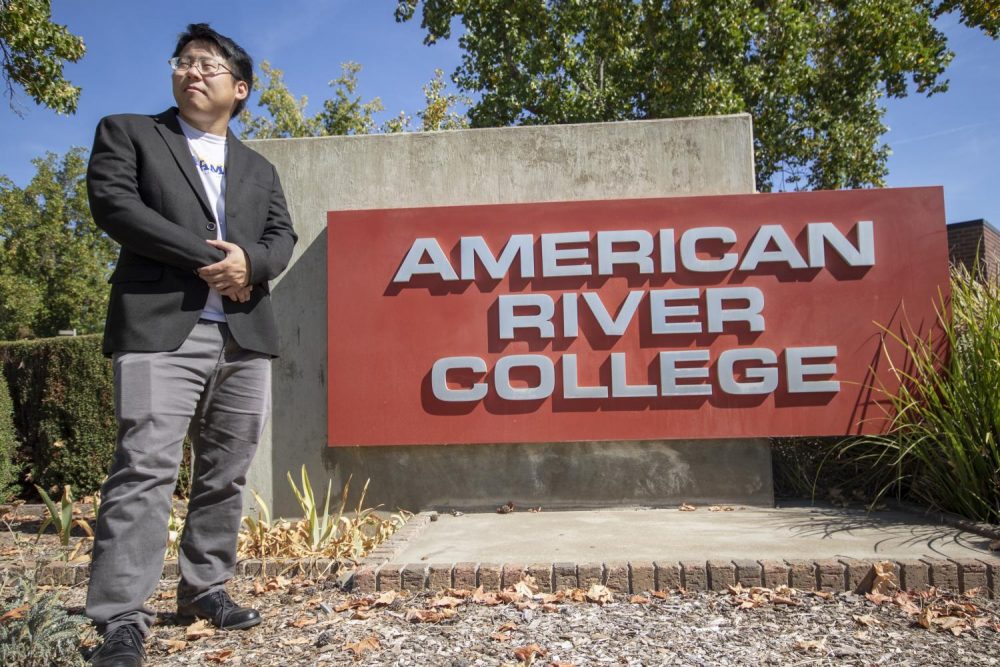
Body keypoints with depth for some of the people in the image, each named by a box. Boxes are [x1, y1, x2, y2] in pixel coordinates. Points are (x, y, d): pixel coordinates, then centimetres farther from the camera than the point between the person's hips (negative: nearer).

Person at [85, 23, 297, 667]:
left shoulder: (260, 168, 24)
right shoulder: (126, 132, 12)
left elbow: (283, 235, 14)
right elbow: (113, 204, -4)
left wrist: (248, 263, -10)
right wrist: (206, 258, -11)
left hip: (245, 335, 5)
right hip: (161, 328, -4)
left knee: (226, 473, 8)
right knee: (146, 468, -12)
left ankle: (206, 588, 21)